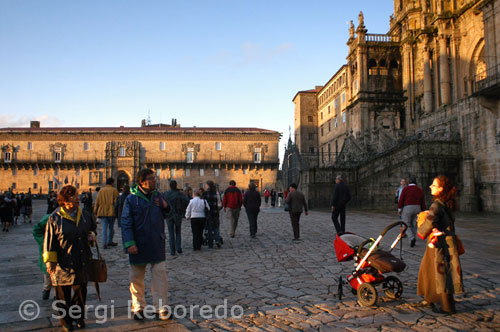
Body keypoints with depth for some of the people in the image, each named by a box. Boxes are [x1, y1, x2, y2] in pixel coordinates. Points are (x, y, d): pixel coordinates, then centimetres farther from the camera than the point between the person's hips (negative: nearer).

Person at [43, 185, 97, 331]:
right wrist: (50, 261, -8)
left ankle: (78, 316, 30)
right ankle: (65, 319, 26)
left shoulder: (84, 215, 7)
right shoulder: (55, 218, -6)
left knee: (81, 290, 10)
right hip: (62, 263, -4)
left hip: (82, 261, 4)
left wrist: (92, 235, 4)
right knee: (63, 293, 7)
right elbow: (49, 240, -5)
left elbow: (93, 228, 26)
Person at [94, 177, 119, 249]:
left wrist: (95, 211, 15)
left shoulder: (101, 190, 8)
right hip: (111, 212, -3)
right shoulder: (114, 190, -4)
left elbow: (97, 202, 9)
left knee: (104, 228, 3)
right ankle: (109, 242, 21)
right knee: (111, 227, 11)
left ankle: (104, 243, -7)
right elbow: (116, 201, -7)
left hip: (102, 212, 3)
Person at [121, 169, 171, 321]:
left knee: (160, 275, 2)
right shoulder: (131, 199, -7)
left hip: (157, 244, 3)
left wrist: (165, 206, -2)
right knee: (136, 278, 10)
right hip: (138, 244, -3)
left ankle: (161, 307, 12)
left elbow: (165, 212, 21)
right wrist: (129, 243, -18)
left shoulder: (157, 196, 6)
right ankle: (138, 307, 27)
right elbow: (126, 223, -9)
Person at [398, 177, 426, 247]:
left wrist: (399, 209, -6)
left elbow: (401, 199, -8)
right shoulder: (420, 190, 11)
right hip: (417, 208, 4)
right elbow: (423, 203, 9)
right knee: (414, 225, 11)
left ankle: (412, 238, -17)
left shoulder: (406, 189, -1)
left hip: (407, 208, -4)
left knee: (407, 225, 2)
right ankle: (413, 240, 13)